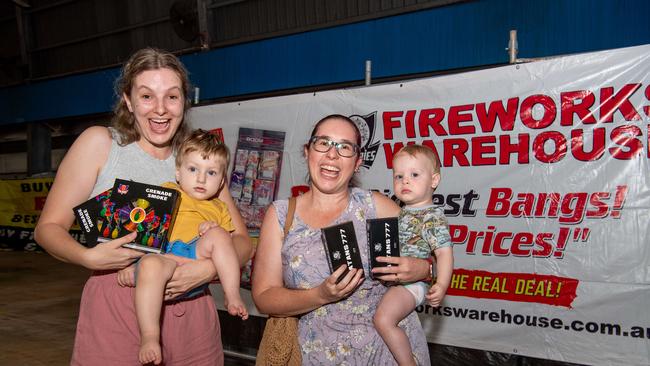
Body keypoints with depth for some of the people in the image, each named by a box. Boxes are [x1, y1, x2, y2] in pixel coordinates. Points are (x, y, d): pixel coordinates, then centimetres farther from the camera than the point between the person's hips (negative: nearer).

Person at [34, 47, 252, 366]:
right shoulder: (99, 143, -3)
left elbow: (242, 241, 5)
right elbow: (48, 227, -1)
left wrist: (208, 268, -15)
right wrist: (89, 257, -21)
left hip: (190, 313, 4)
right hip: (115, 312, -3)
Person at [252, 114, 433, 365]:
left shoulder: (375, 206, -5)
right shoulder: (280, 215, -4)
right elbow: (264, 298, -6)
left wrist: (421, 269, -19)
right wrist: (322, 295, -22)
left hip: (392, 345, 0)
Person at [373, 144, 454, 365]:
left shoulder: (432, 217, -12)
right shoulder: (399, 211, 13)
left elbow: (444, 253, -18)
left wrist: (441, 285, -30)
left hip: (411, 282, -9)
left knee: (384, 319, -25)